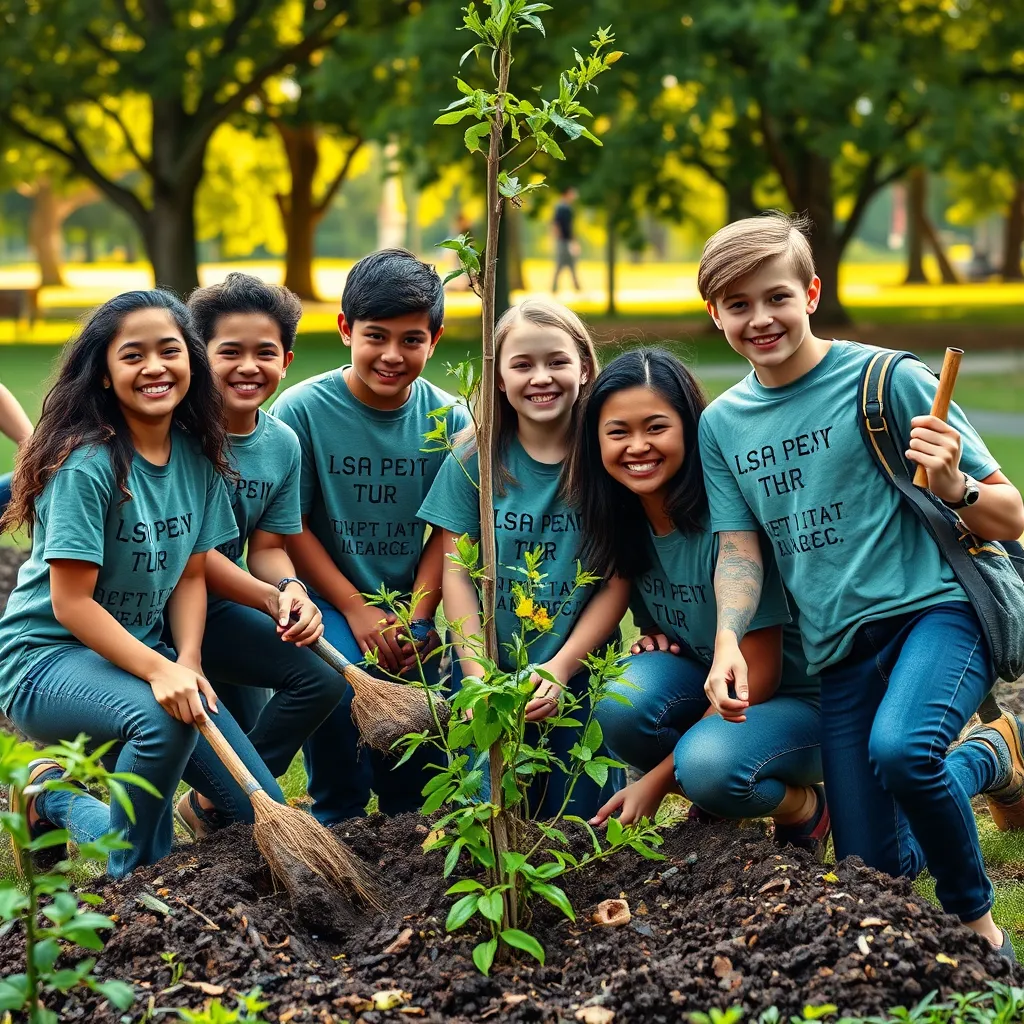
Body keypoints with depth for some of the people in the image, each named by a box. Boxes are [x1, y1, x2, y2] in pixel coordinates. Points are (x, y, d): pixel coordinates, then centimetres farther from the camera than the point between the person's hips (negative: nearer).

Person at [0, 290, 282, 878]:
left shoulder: (198, 456, 0)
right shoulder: (87, 464, -21)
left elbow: (191, 575, 4)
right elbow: (70, 603, -21)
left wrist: (187, 663, -13)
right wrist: (158, 671, -31)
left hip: (140, 656, 7)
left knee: (262, 812, 0)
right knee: (163, 719, -38)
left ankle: (63, 800, 19)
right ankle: (133, 874, -9)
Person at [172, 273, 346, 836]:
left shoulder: (283, 443, 2)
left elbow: (267, 547, 5)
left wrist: (290, 590, -17)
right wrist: (271, 599, -26)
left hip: (219, 610, 8)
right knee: (317, 679, -20)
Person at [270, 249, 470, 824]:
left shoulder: (449, 419, -3)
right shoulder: (302, 410, -11)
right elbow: (290, 526, -8)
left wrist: (417, 618, -12)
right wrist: (357, 611, -13)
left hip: (408, 605, 3)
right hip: (327, 598, -2)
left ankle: (406, 817, 9)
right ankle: (337, 820, -2)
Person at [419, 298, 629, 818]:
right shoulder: (474, 461, -1)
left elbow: (617, 584, -5)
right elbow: (456, 572, -2)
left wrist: (560, 668, -13)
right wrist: (478, 677, -10)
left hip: (578, 672, -1)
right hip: (488, 669, 1)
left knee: (575, 819, -2)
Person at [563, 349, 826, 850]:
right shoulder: (622, 518, -5)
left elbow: (759, 675, -20)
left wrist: (656, 780, -19)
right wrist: (654, 635, -11)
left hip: (794, 703, -5)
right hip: (708, 686, 6)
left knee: (709, 765, -36)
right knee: (622, 705, -27)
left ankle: (803, 806, -2)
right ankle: (712, 806, 2)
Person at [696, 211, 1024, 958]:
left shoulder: (885, 378, -7)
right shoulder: (723, 424, 7)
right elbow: (740, 551, 7)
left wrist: (953, 487, -26)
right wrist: (727, 637, -13)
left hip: (935, 608, -5)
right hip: (839, 649, 5)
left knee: (900, 748, -36)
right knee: (872, 871, 4)